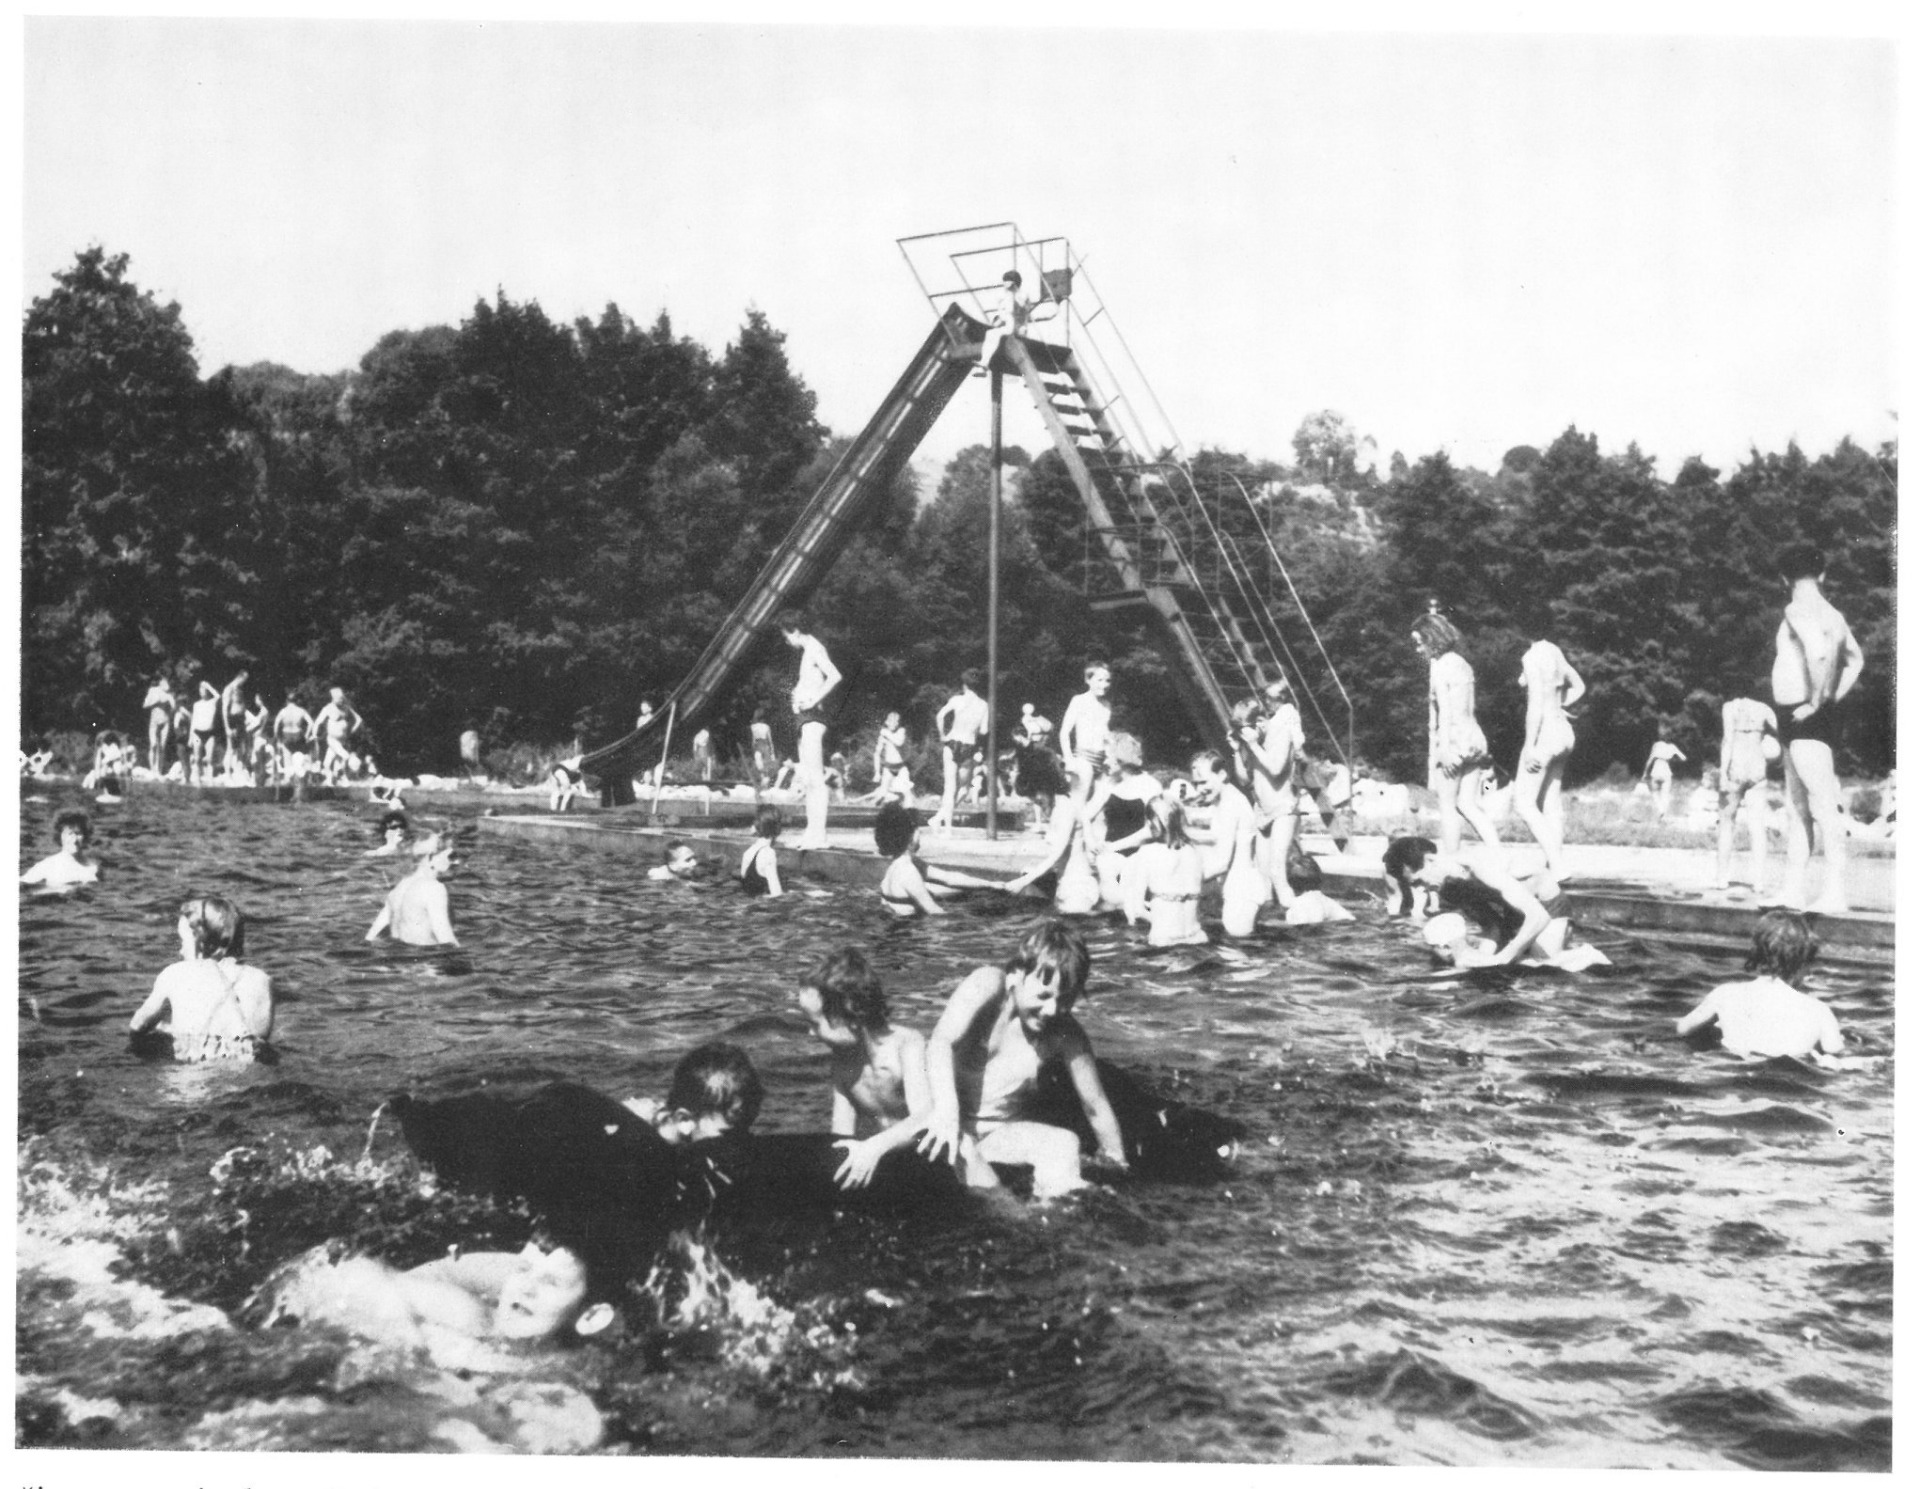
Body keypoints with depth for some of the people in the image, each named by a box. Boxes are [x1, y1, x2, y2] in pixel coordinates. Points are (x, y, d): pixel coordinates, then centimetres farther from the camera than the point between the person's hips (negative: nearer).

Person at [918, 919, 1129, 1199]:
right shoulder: (987, 985, -21)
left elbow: (1095, 1105, -1)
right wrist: (947, 1109, -52)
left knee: (1065, 1145, -21)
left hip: (999, 1133, 4)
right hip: (954, 1123, -4)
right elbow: (941, 1041, -36)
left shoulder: (1064, 1032, -9)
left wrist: (1121, 1168, 2)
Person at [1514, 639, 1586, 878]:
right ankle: (1556, 865, 14)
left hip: (1544, 732, -9)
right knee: (1549, 802, 14)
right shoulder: (1554, 654, 11)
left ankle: (1557, 866, -13)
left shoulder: (1531, 657, -14)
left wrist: (1529, 746, -19)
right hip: (1563, 731, 9)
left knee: (1523, 803, -6)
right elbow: (1579, 687, 27)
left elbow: (1536, 703, -21)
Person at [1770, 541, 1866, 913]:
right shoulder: (1831, 614, 16)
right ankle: (1794, 890, 17)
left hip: (1806, 718, -10)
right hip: (1802, 725, 10)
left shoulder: (1798, 610, -12)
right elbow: (1855, 659, 32)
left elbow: (1819, 650, -30)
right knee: (1797, 809, 14)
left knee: (1826, 806, -12)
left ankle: (1835, 894, -15)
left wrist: (1816, 701, -21)